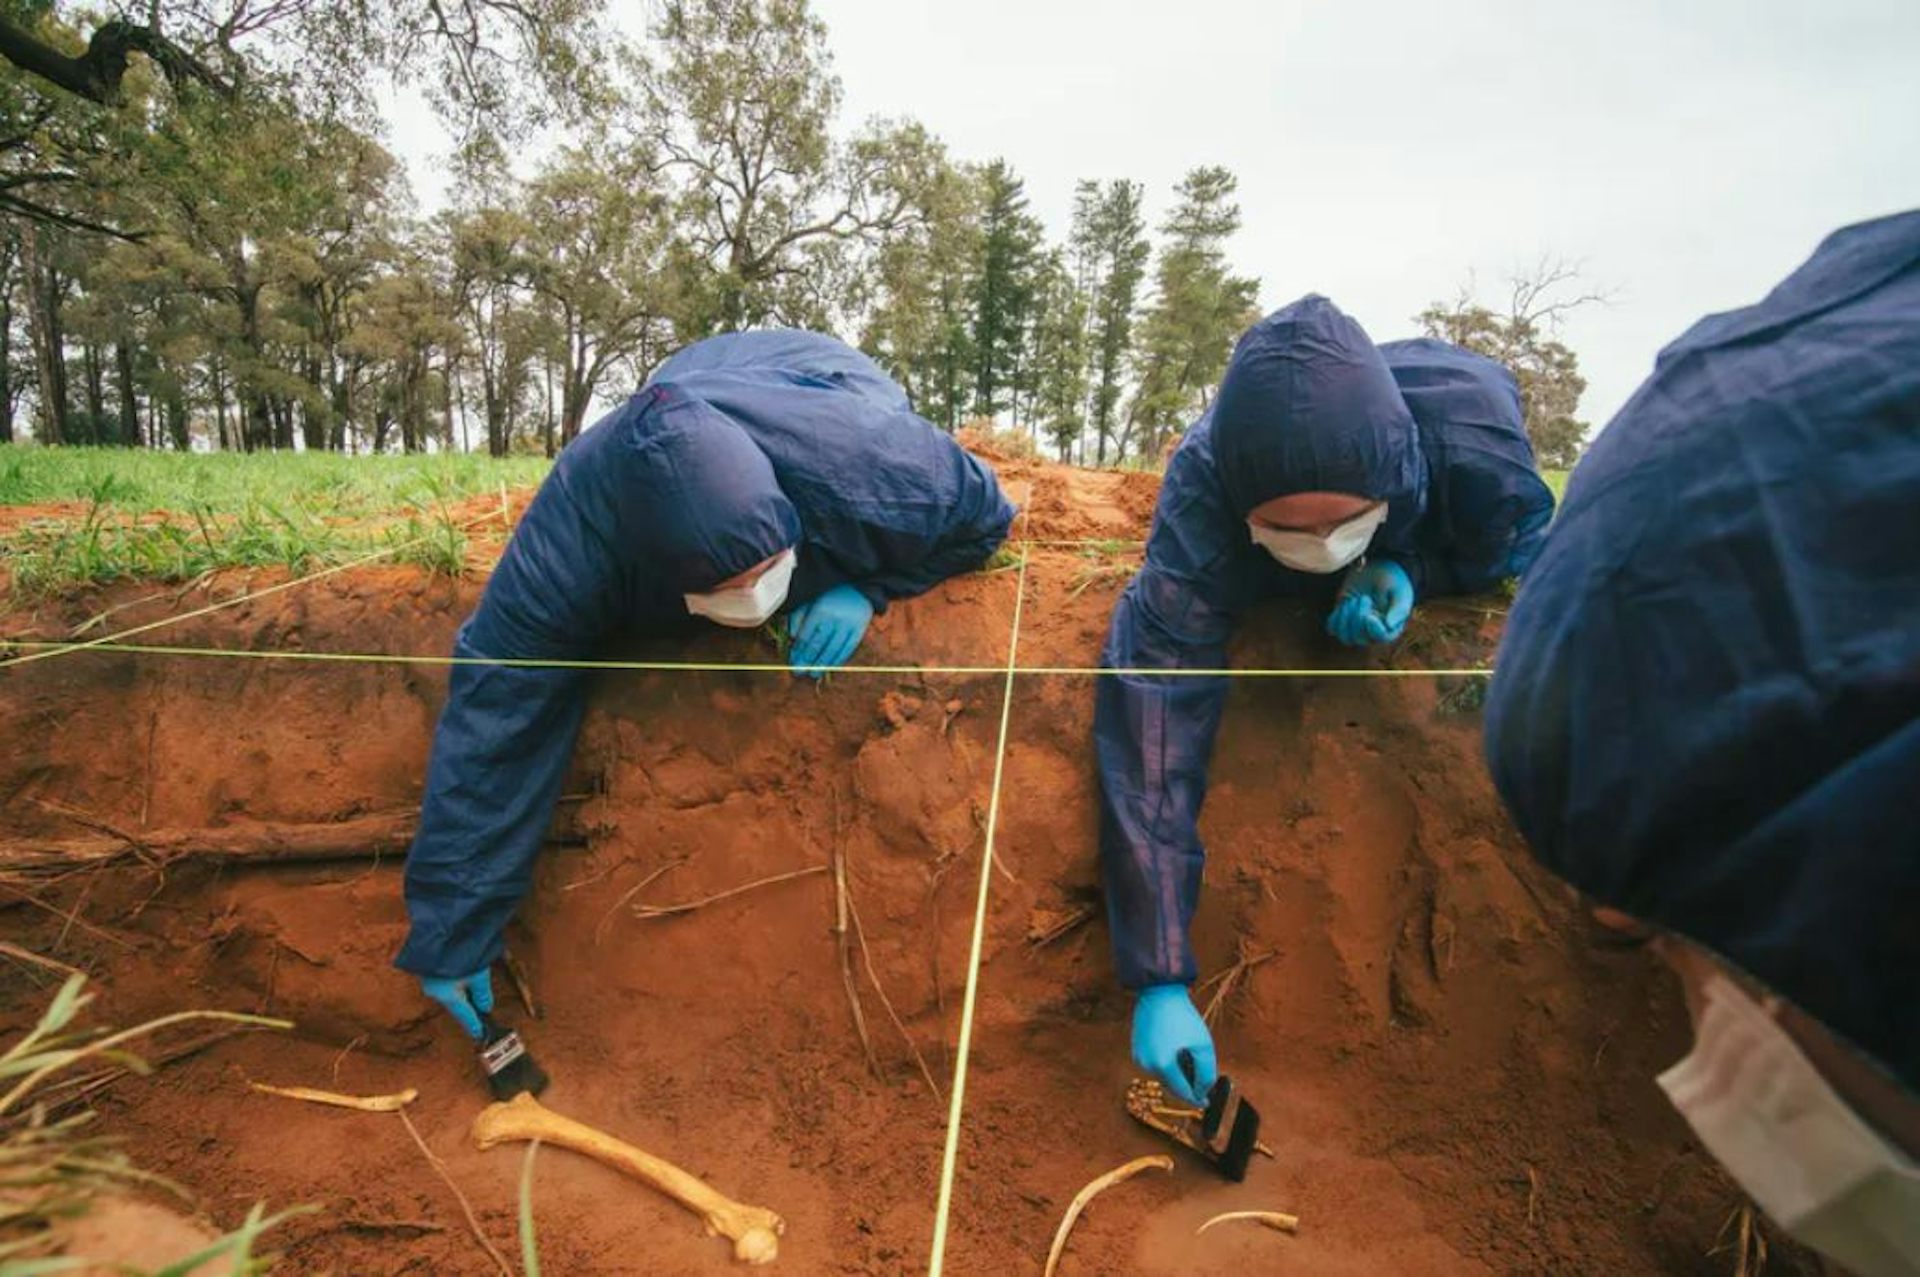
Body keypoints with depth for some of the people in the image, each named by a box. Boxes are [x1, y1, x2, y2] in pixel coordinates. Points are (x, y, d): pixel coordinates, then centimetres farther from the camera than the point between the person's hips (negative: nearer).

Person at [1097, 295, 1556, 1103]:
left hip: (1436, 550, 1)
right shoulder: (1201, 506, -47)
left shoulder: (1475, 441, -45)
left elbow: (1521, 542, -19)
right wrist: (1160, 981, -52)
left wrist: (1406, 571, -42)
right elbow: (1153, 717, -51)